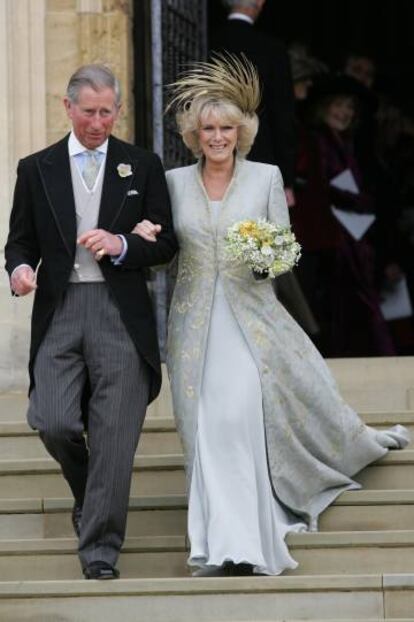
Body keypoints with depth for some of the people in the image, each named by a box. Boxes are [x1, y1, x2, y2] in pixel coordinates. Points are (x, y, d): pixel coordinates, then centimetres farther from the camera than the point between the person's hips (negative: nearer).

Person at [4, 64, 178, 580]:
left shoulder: (142, 166, 8)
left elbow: (167, 243, 7)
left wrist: (121, 245, -11)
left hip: (120, 313, -1)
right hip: (59, 311, 1)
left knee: (114, 435, -6)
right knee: (53, 422, -12)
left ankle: (100, 550, 0)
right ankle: (88, 494, 21)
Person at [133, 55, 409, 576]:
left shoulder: (266, 177, 2)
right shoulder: (175, 182, 6)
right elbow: (165, 249, 12)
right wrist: (145, 235, -10)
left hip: (251, 314, -2)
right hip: (196, 319, 2)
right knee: (211, 424, -4)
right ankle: (230, 545, -3)